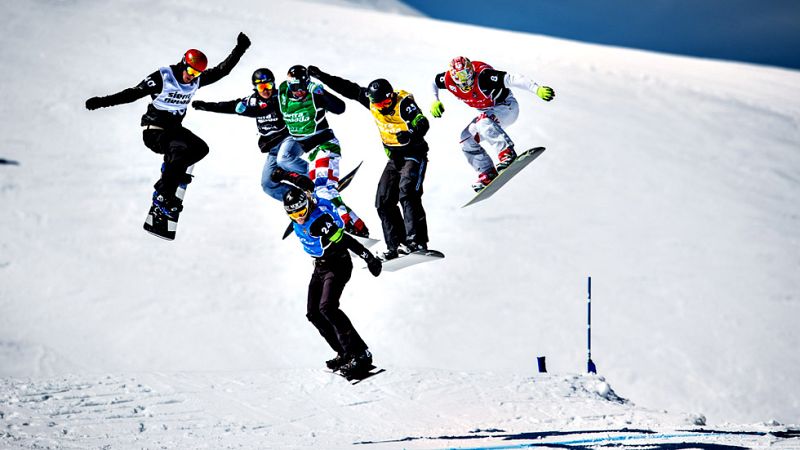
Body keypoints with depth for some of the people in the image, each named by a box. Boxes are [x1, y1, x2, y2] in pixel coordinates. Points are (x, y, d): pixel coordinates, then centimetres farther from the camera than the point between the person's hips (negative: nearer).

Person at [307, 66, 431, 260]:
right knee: (384, 202, 0)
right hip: (394, 158, 8)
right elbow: (348, 89, 7)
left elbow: (422, 123, -33)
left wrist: (411, 134, -54)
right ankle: (396, 246, 0)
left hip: (414, 154, -8)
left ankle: (417, 241, -31)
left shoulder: (404, 103, -21)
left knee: (407, 194, -26)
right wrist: (322, 77, 8)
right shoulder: (372, 101, -2)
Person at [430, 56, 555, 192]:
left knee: (484, 122, -36)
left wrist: (538, 89, -47)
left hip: (507, 107, -8)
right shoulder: (449, 80, -15)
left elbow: (512, 79, -38)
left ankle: (507, 153, -42)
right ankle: (488, 174, 4)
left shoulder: (482, 76, -33)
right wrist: (435, 101, -2)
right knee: (466, 139, -1)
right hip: (489, 113, 8)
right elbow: (433, 82, 9)